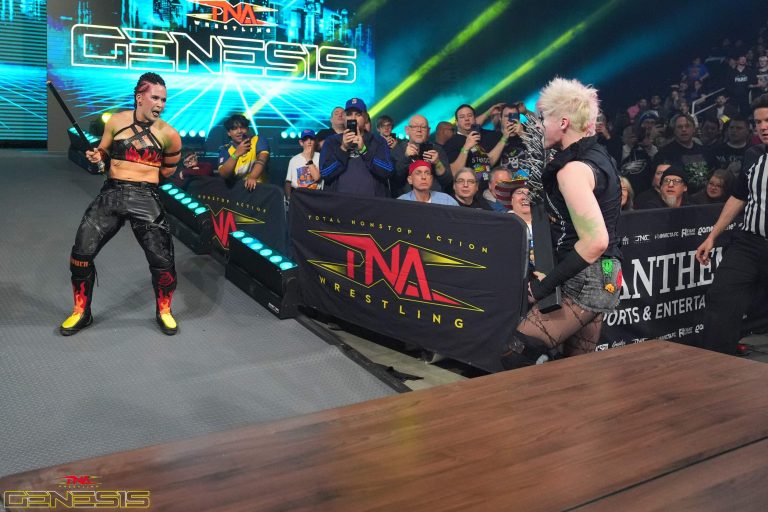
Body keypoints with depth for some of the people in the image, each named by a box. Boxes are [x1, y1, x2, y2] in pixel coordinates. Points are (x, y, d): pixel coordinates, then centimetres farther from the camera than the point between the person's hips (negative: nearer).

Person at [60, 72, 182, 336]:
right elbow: (104, 152, 14)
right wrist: (96, 156, -3)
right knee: (82, 252, -2)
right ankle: (81, 312, 20)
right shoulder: (116, 121, 2)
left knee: (162, 259, -8)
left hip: (145, 198, -2)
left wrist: (181, 167, -1)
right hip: (111, 193, 2)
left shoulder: (167, 133, -2)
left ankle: (163, 312, 20)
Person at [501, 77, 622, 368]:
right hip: (602, 278, 10)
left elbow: (595, 241, -26)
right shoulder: (598, 155, 10)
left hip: (585, 283, -10)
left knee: (514, 353, -11)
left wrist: (546, 285, -21)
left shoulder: (573, 169, -19)